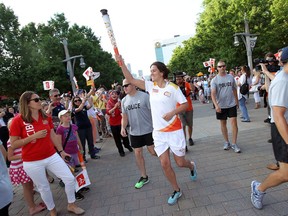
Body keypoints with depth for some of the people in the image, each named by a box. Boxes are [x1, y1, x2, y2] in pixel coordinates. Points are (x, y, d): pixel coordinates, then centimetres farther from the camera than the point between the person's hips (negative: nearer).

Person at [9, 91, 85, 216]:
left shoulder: (46, 117, 1)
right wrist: (33, 136, -21)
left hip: (51, 156, 4)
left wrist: (61, 151, 12)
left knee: (70, 179, 2)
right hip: (32, 162, -4)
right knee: (43, 187, 12)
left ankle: (71, 205, 26)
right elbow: (13, 145, -11)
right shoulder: (18, 120, -13)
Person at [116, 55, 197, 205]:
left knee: (180, 162, 9)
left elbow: (185, 105, -5)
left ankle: (191, 166, 46)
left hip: (174, 130, -3)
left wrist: (172, 113, -21)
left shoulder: (173, 87, -8)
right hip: (158, 132, 4)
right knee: (164, 163, 3)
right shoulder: (150, 86, 3)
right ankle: (176, 191, 25)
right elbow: (130, 79, -1)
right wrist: (121, 63, -10)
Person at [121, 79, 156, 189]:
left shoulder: (144, 96, -11)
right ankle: (144, 177, 26)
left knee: (153, 151, 1)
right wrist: (123, 127, -5)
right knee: (138, 154, 9)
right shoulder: (124, 100, 5)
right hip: (134, 132, 5)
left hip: (148, 130, -5)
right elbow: (124, 116, 11)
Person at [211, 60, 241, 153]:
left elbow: (234, 90, 13)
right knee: (223, 124, 10)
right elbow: (213, 94, -15)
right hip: (221, 106, -1)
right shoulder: (214, 80, -6)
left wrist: (236, 101, 15)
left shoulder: (231, 77, 3)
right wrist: (216, 105, -27)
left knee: (234, 123, -5)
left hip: (231, 104, 1)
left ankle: (234, 144, 4)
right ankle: (227, 142, 26)